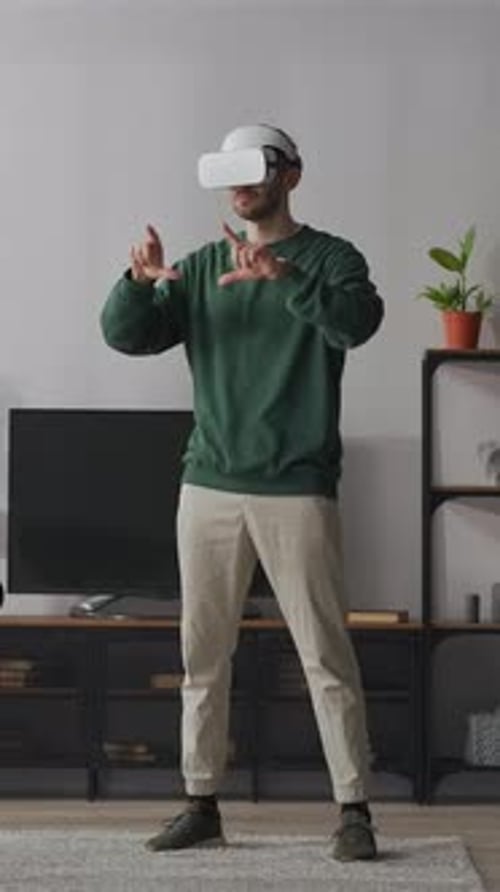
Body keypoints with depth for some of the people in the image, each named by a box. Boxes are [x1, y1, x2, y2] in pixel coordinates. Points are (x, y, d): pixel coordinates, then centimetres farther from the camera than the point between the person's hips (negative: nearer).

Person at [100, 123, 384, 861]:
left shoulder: (329, 258, 1)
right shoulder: (201, 268, 13)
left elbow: (358, 320, -21)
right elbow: (126, 334, 4)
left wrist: (282, 274, -35)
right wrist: (139, 282, -17)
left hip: (298, 489, -4)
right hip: (209, 486, 4)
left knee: (325, 654, -4)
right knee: (203, 653, 7)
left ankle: (354, 811, 1)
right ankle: (202, 805, 15)